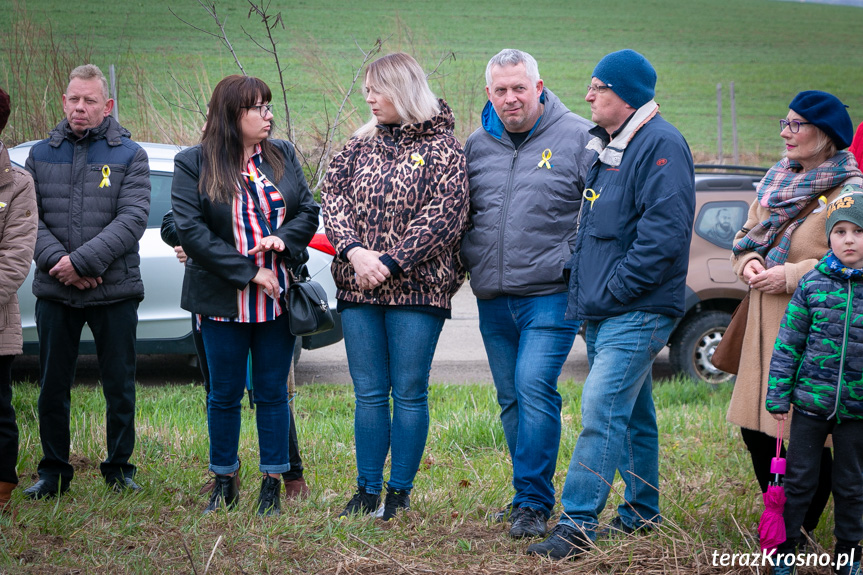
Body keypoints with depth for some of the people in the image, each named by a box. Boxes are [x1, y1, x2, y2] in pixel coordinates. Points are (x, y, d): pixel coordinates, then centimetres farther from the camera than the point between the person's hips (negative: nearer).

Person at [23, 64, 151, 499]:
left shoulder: (129, 156, 1)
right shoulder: (41, 154, 9)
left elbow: (133, 219, -9)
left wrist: (82, 261, -18)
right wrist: (58, 261, -14)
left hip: (115, 291, -2)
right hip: (54, 292, 2)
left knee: (120, 389, 6)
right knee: (52, 388, 8)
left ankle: (119, 469, 20)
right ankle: (53, 471, 20)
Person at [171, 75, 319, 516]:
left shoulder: (282, 156, 6)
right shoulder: (194, 164, -4)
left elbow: (308, 210, 8)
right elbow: (190, 231, -11)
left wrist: (284, 238, -14)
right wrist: (248, 272, -16)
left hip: (278, 298, 2)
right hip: (224, 300, -2)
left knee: (273, 393, 7)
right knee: (225, 394, 8)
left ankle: (272, 484, 16)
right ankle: (225, 483, 21)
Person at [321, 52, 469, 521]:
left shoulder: (443, 149, -2)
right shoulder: (359, 145, 13)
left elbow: (443, 215, -12)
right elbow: (333, 198, 3)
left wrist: (389, 262, -17)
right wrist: (354, 250, -15)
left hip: (417, 288, -4)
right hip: (358, 289, 4)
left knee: (409, 393, 1)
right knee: (369, 392, 8)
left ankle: (399, 494, 9)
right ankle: (367, 490, 15)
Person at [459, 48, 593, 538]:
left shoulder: (578, 137, -3)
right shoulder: (477, 145, 12)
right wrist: (472, 260, 12)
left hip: (550, 294, -6)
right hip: (493, 299, 6)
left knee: (534, 388, -16)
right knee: (511, 399, 11)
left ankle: (534, 502, -9)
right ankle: (529, 497, 22)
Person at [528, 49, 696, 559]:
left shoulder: (661, 145, -13)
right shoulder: (608, 146, 17)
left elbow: (663, 234, -22)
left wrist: (610, 293, -18)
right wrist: (585, 294, 13)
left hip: (637, 311, -9)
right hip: (603, 312, 9)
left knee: (601, 411, -15)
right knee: (633, 413, 16)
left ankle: (577, 524, -16)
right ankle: (643, 513, 27)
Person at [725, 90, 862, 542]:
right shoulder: (778, 179, 14)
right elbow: (749, 233, 23)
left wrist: (792, 275, -19)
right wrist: (749, 263, 1)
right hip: (766, 327, 8)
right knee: (756, 432, 11)